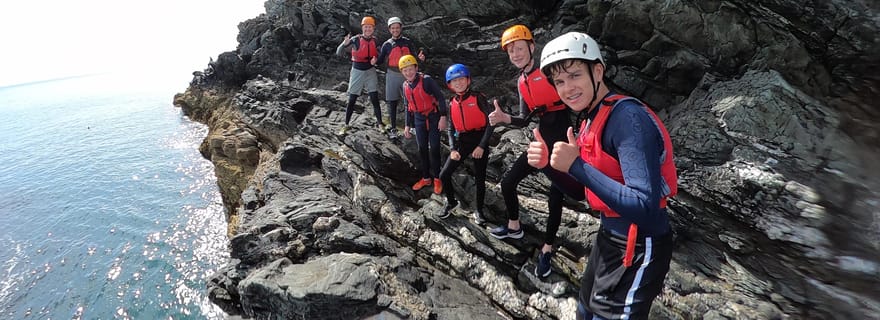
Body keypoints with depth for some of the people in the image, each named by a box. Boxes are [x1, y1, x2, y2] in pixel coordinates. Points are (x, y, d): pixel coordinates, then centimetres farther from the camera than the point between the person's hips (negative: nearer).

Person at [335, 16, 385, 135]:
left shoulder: (375, 40, 0)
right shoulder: (356, 39, -13)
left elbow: (377, 54, 16)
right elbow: (338, 53, -19)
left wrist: (375, 59, -8)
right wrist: (345, 43, -40)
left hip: (370, 71, 2)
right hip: (357, 71, -2)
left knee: (375, 99, -1)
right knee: (351, 100, 2)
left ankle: (380, 123, 12)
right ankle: (346, 125, 13)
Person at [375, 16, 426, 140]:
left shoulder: (408, 42, 5)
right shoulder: (387, 44, 5)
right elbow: (380, 60, 6)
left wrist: (419, 58, -15)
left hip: (406, 74, 0)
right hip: (392, 75, 0)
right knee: (392, 102, 4)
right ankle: (393, 128, 13)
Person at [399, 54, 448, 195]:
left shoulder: (426, 80, -16)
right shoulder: (405, 85, 3)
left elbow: (440, 97, -15)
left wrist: (443, 117, -19)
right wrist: (407, 125, 12)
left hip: (433, 117, -5)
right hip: (419, 119, 5)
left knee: (434, 149, -1)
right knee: (422, 149, 10)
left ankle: (437, 178, 15)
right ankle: (426, 178, 24)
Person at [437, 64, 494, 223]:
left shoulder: (478, 98, -10)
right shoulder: (452, 103, 5)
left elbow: (491, 122, -12)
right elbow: (451, 129, 8)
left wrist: (482, 146, -16)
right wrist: (452, 149, -5)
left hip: (479, 140, -4)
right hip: (461, 142, 4)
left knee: (479, 179, 3)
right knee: (444, 175, -1)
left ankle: (478, 209, 25)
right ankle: (451, 202, 24)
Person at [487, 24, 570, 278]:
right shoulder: (523, 82, 9)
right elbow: (525, 120, 7)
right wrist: (504, 118, -10)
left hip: (564, 141, -7)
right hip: (542, 142, 7)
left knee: (555, 197, 1)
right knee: (508, 182, 8)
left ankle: (547, 249, 21)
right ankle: (514, 226, 31)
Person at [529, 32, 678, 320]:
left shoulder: (628, 118, -24)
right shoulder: (591, 119, 3)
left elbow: (646, 208, -32)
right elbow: (579, 190, 9)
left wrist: (576, 166, -31)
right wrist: (548, 163, -9)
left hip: (639, 247, -9)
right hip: (609, 237, 9)